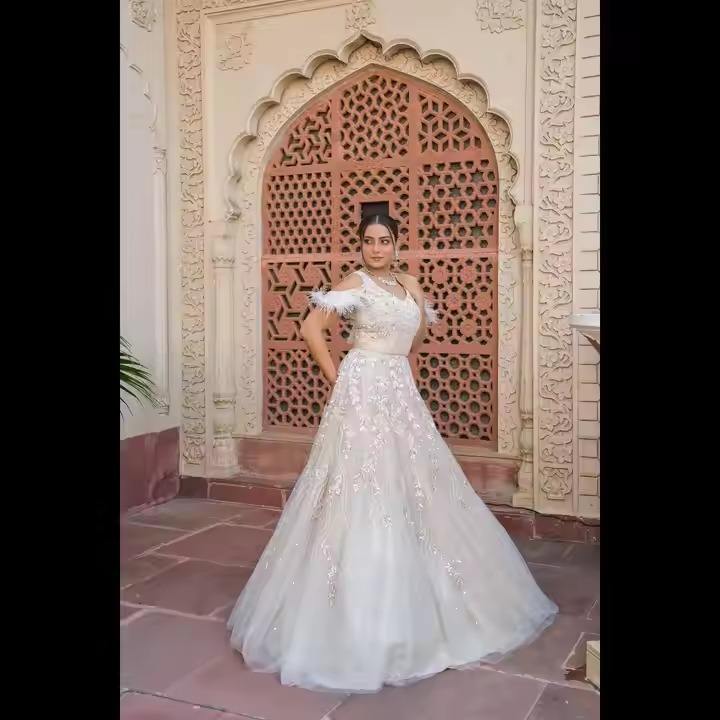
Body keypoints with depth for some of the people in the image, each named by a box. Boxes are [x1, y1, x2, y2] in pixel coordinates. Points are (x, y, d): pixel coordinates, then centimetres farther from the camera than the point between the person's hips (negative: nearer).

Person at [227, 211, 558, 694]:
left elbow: (421, 329, 30)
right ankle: (360, 615, 6)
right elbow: (311, 327, -15)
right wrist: (336, 378, -11)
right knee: (365, 494, -6)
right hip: (364, 395, -7)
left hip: (401, 393, 7)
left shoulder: (410, 285, 13)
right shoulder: (355, 283, -7)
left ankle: (412, 604, 30)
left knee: (409, 489, 13)